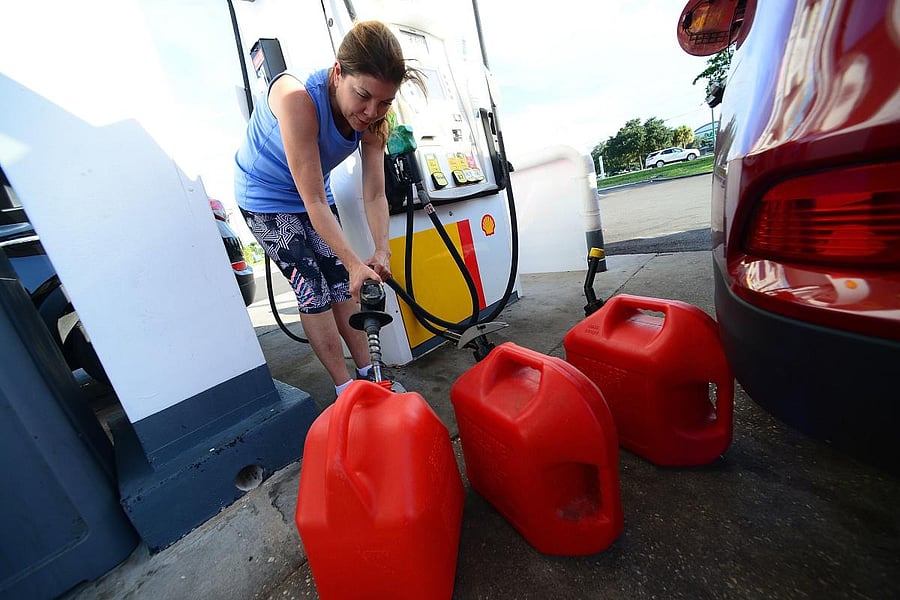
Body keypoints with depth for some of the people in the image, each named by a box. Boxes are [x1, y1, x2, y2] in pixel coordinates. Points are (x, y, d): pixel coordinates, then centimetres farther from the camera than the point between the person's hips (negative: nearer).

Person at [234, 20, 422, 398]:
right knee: (313, 290, -10)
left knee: (342, 284, 2)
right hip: (266, 197, -5)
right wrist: (354, 262, -39)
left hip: (313, 192, 5)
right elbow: (314, 202, -34)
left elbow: (375, 195, -18)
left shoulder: (372, 117, -16)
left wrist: (381, 251, -32)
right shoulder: (298, 97, -33)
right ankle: (345, 390, 5)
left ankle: (368, 374, 17)